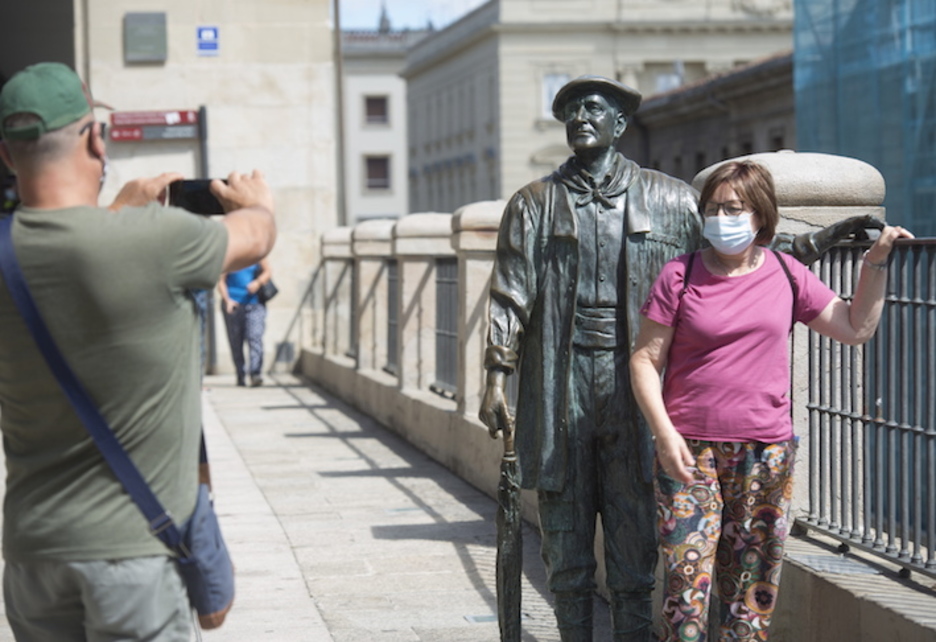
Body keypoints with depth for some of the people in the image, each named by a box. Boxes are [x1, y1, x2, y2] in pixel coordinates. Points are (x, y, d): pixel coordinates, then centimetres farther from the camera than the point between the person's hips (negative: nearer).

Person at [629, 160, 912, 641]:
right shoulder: (680, 275, 0)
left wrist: (876, 261, 6)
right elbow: (646, 359, 0)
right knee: (686, 582, -9)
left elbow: (855, 327, 15)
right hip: (689, 449, -2)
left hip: (765, 454, 2)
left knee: (750, 584, 5)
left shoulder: (786, 275, 7)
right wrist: (664, 432, -11)